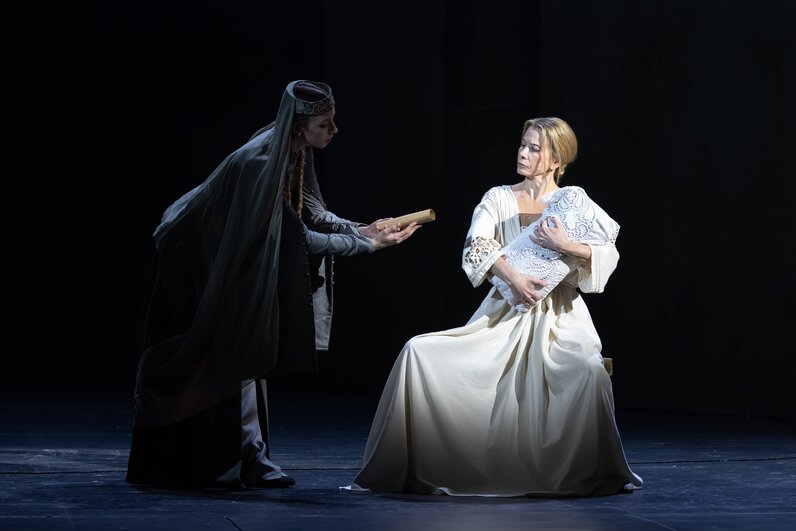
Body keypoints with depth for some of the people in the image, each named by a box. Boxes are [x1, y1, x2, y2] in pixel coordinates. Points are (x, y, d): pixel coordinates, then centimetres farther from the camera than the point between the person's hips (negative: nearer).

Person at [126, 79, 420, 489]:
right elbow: (300, 237, -28)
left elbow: (313, 213, 6)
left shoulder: (293, 153, -4)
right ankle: (251, 459, -7)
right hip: (197, 258, -9)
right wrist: (367, 245, -24)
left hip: (228, 256, 9)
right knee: (234, 351, -9)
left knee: (245, 353, 10)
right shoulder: (262, 163, -31)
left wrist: (361, 229, -8)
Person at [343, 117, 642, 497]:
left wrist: (565, 246, -25)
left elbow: (609, 254, -9)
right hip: (502, 316, 3)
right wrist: (514, 277, -24)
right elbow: (477, 246, -8)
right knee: (420, 352, -16)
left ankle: (602, 476, -13)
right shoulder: (498, 198, 10)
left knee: (588, 372, -35)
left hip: (559, 318, -3)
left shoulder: (574, 201, 5)